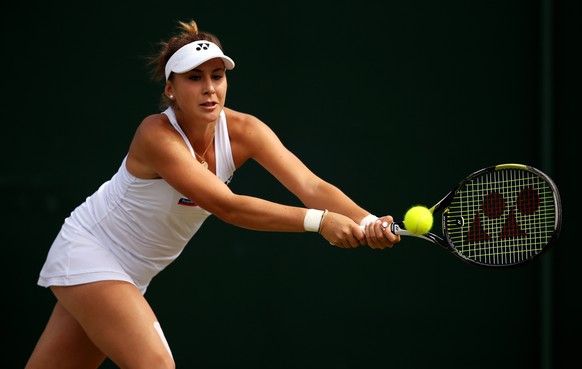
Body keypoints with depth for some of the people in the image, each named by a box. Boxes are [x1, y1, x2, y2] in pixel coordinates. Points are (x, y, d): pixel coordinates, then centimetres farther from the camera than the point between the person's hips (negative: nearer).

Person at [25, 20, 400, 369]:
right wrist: (317, 220, -45)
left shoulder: (242, 131, -12)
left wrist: (367, 222, -42)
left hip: (131, 273, 6)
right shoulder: (157, 135, -28)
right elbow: (226, 206, -37)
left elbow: (311, 185, -23)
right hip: (87, 252, -6)